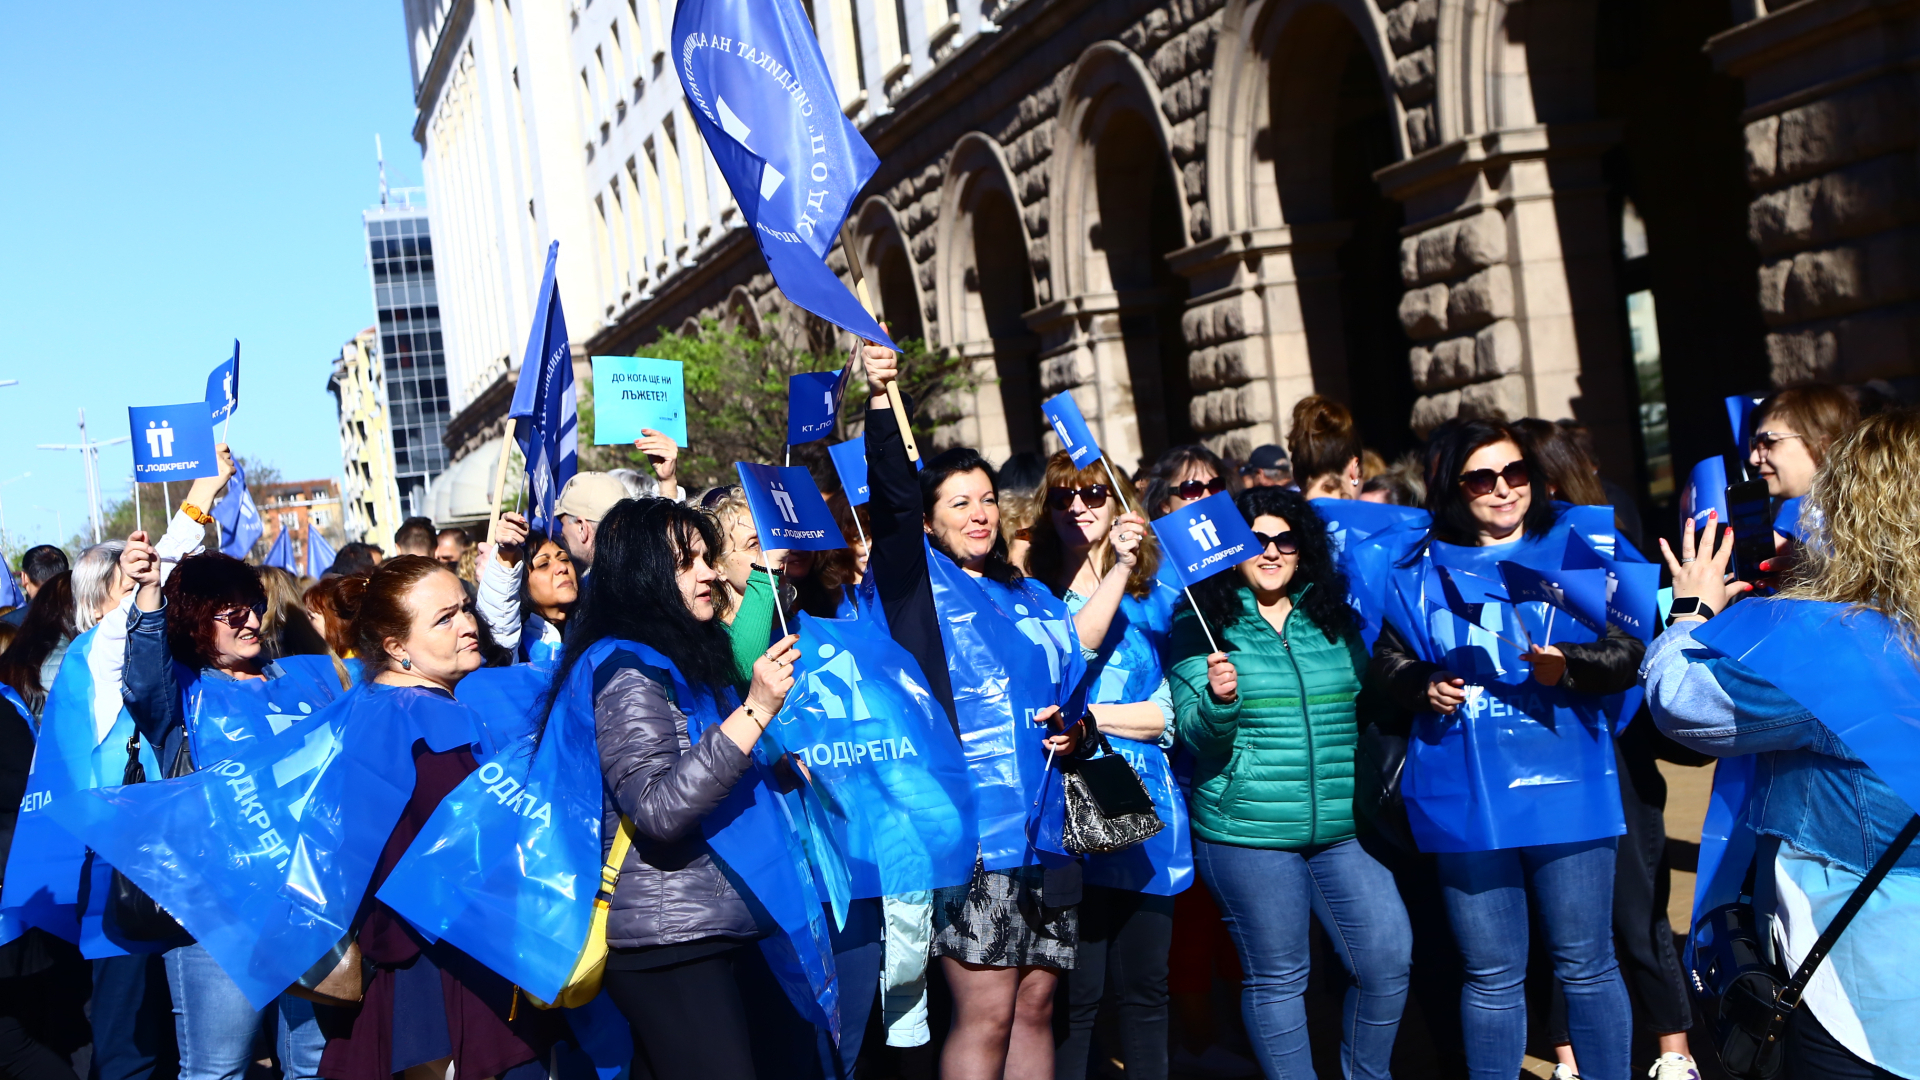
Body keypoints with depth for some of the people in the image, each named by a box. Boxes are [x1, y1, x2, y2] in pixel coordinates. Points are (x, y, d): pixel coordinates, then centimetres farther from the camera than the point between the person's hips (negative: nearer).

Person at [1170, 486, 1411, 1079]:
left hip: (1343, 829, 4)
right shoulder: (1202, 627, -2)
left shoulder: (1334, 619, 10)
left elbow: (1366, 706, 22)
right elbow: (1196, 735, -7)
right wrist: (1219, 699, -27)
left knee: (1388, 959, 3)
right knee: (1276, 978, 4)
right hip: (1246, 832, -4)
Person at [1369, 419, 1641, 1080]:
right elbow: (1389, 662, 15)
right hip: (1465, 797, 2)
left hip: (1564, 789, -1)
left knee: (1585, 965, 7)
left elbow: (1629, 651, -1)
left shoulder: (1576, 547, 2)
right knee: (1491, 976, 11)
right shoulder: (1420, 571, 7)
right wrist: (1424, 686, -6)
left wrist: (1569, 665, -20)